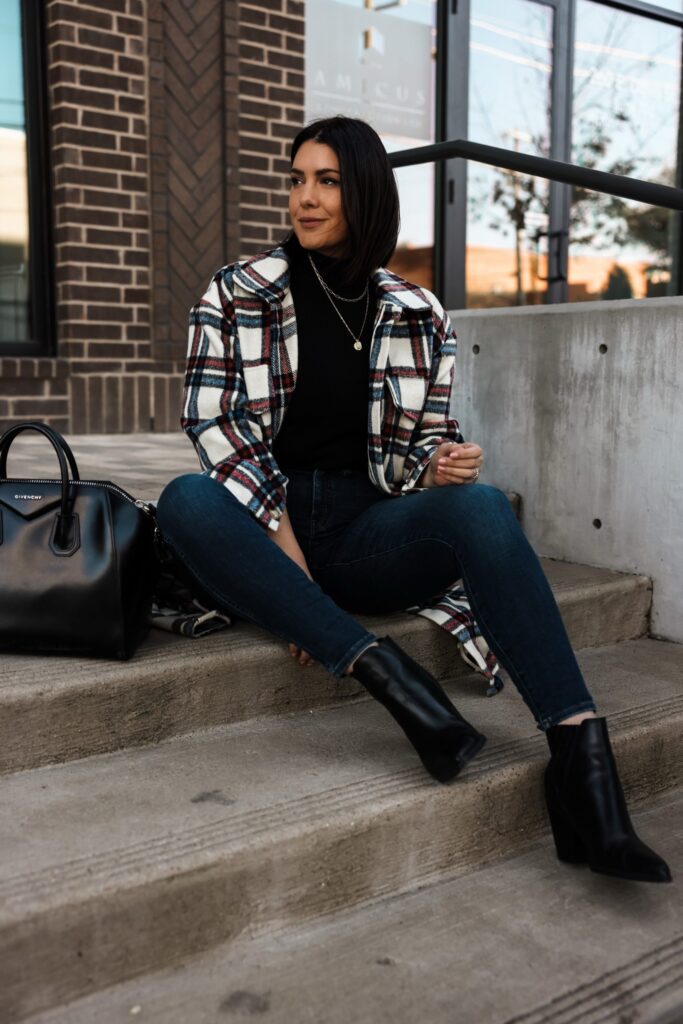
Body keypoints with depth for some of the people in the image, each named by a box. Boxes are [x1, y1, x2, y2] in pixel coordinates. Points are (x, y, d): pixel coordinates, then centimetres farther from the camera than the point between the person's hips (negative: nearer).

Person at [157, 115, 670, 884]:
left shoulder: (418, 315, 9)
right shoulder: (236, 294, 4)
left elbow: (430, 440, 14)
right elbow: (212, 423, -6)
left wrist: (436, 467, -13)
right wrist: (284, 540, -17)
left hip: (362, 532, 1)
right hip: (258, 531, 0)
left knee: (479, 505, -30)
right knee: (186, 500, -35)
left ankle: (579, 753, -39)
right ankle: (383, 671, -37)